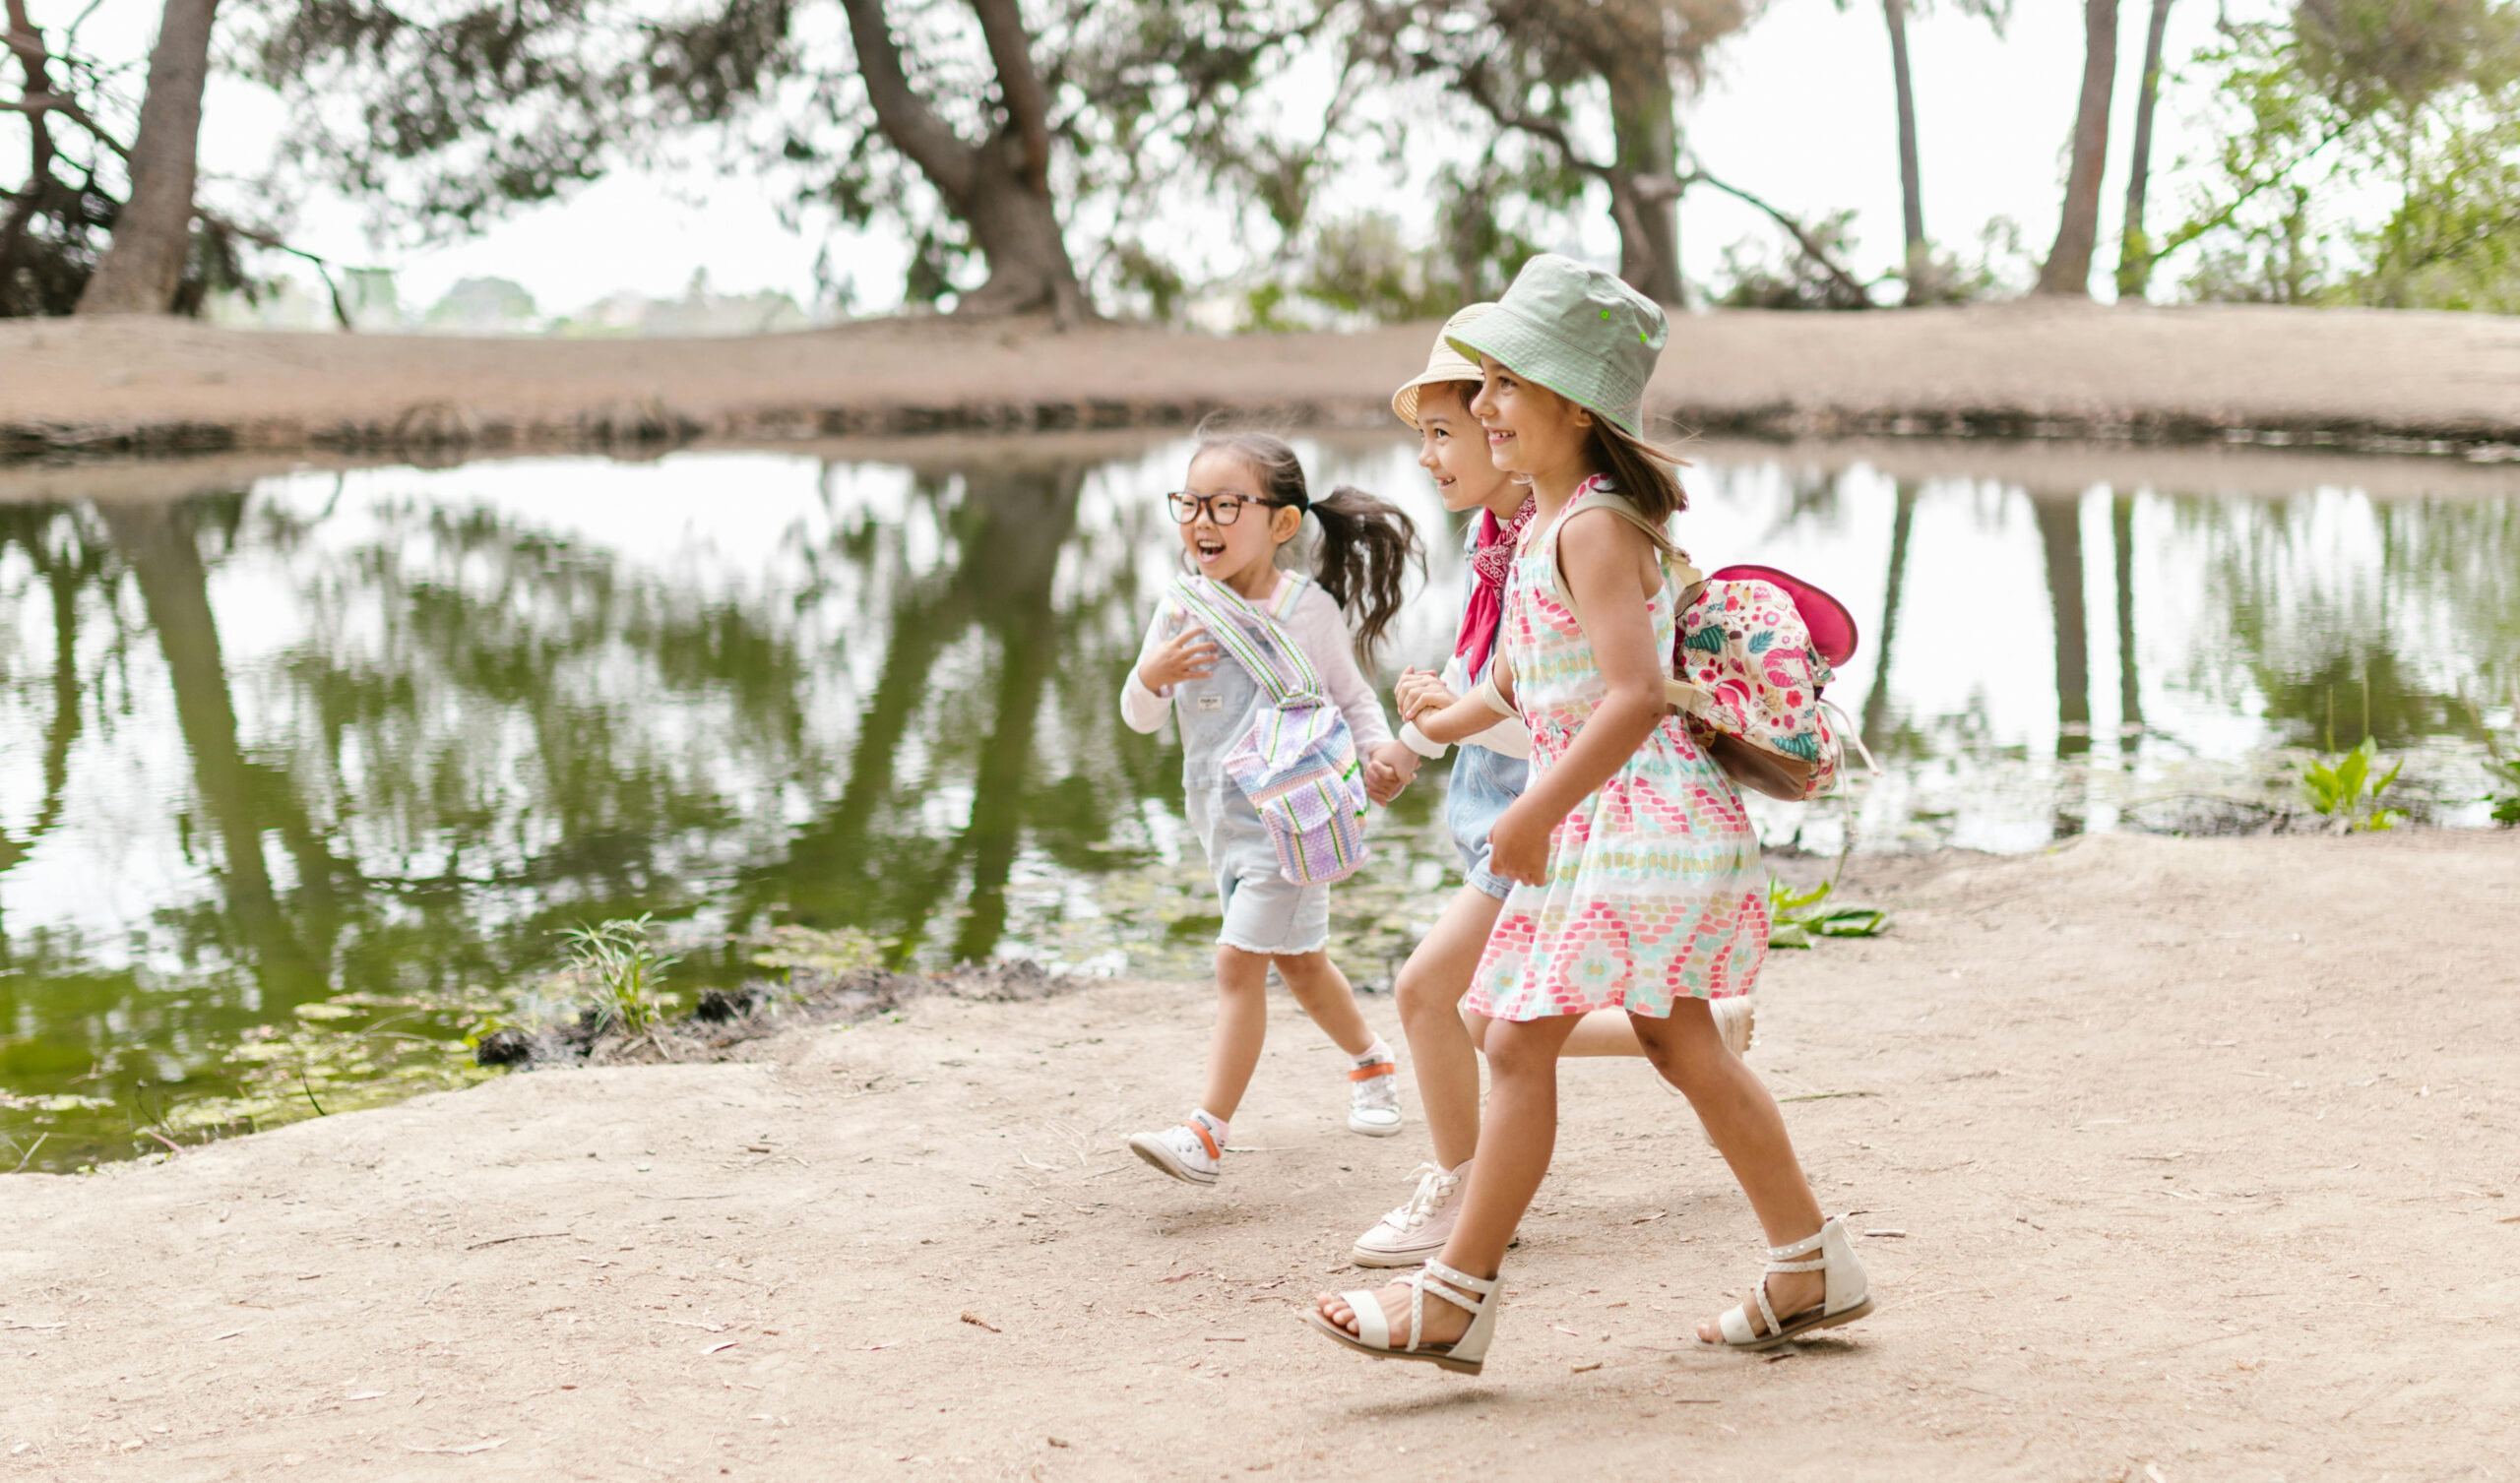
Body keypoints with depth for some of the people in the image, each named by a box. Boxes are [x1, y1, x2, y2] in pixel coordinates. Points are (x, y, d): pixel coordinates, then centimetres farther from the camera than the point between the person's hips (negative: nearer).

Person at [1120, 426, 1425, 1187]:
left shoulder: (1309, 610, -11)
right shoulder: (1181, 611, -2)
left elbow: (1352, 695, 3)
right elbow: (1140, 717, 3)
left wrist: (1377, 751, -15)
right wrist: (1152, 676, -19)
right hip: (1220, 815, 6)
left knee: (1240, 960, -13)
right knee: (1298, 961, 21)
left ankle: (1206, 1132, -12)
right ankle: (1372, 1063, 46)